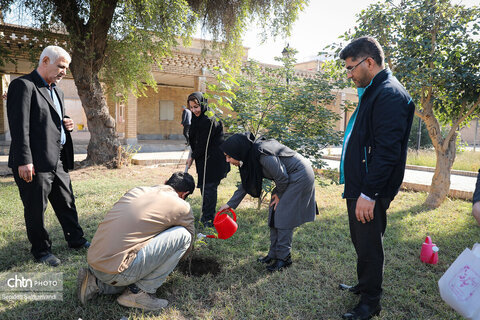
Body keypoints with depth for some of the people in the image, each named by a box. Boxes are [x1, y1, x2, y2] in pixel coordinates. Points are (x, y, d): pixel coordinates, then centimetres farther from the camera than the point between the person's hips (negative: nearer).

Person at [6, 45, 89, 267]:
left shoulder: (56, 91, 18)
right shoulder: (23, 85, -9)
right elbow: (19, 127, -17)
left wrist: (66, 125, 6)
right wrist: (24, 161, -21)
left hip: (57, 161, 8)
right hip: (35, 163, -8)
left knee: (67, 203, 16)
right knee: (36, 209, 7)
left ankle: (76, 240, 31)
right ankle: (41, 250, 22)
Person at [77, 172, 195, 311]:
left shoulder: (137, 190, 16)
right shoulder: (181, 207, -2)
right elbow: (188, 246, 15)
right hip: (114, 271, -8)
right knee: (183, 235, -4)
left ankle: (96, 283, 15)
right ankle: (140, 292, 0)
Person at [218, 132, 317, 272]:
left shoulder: (263, 156, -32)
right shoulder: (249, 156, -2)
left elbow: (282, 177, -22)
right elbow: (246, 184, 9)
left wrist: (279, 194, -4)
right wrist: (230, 204, 10)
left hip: (300, 176, -9)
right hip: (290, 177, 9)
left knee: (283, 217, -7)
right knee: (274, 215, 9)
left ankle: (284, 258, 6)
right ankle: (274, 254, 19)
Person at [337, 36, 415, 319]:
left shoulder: (390, 94, -18)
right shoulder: (372, 92, 14)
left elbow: (387, 151, -24)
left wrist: (368, 193, -23)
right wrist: (357, 188, 17)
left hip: (370, 193, -10)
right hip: (359, 186, 10)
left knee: (369, 247, 5)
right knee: (361, 243, 22)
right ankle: (363, 286, 41)